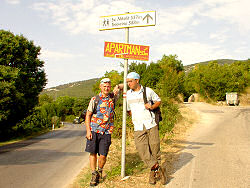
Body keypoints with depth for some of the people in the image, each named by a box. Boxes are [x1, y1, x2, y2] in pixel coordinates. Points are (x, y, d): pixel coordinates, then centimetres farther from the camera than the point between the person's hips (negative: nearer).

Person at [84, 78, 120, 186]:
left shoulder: (113, 97, 8)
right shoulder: (95, 99, 2)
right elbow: (88, 115, 3)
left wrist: (117, 88, -3)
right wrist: (88, 130, -6)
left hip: (106, 132, 1)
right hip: (94, 131, -1)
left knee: (103, 155, -2)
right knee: (93, 153, 1)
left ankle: (100, 171, 27)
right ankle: (94, 174, 18)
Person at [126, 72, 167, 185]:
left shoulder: (148, 91, 2)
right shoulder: (128, 94, 10)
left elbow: (158, 101, 14)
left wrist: (152, 106, -5)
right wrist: (135, 117, 11)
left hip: (151, 124, -1)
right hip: (138, 127, 2)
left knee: (154, 148, -1)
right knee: (142, 149, -13)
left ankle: (153, 172, 16)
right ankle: (158, 169, -1)